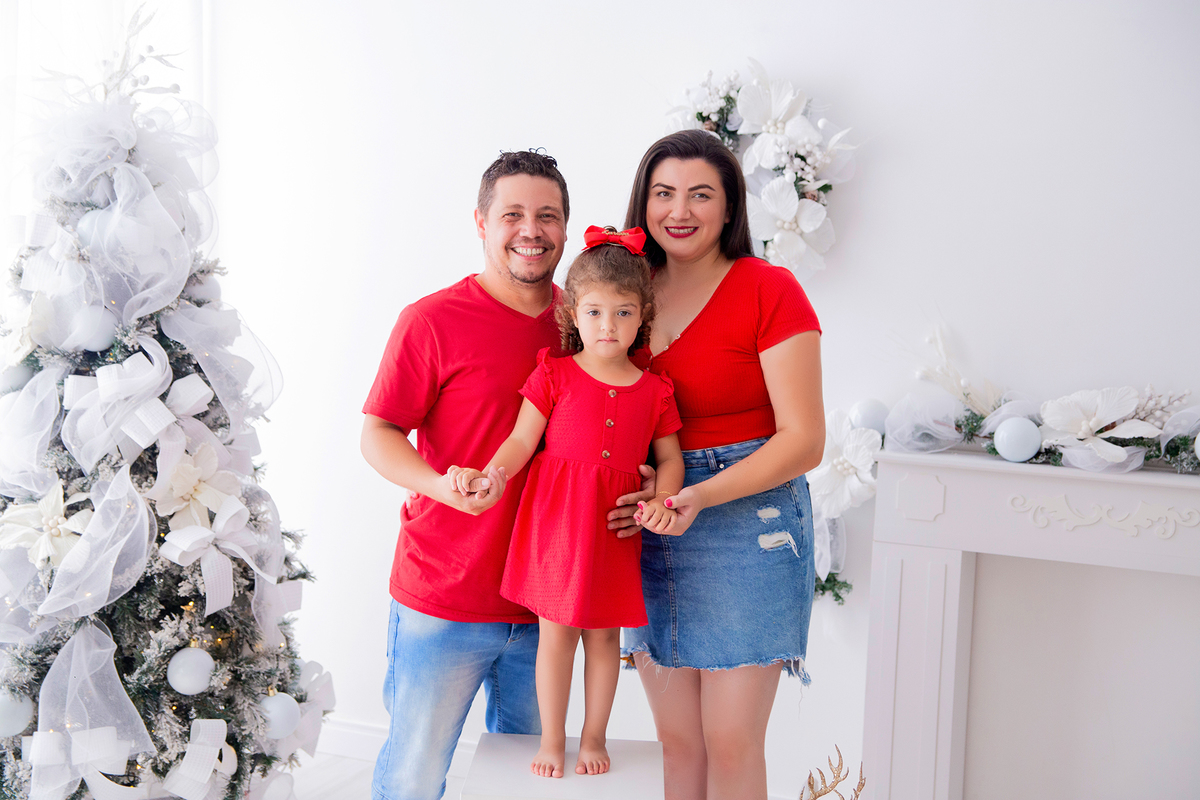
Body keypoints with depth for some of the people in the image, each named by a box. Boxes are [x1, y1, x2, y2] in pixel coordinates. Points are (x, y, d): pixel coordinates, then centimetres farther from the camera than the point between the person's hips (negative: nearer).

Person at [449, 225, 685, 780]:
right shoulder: (554, 374, -1)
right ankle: (551, 739, 21)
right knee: (556, 629, 5)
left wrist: (661, 502, -10)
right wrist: (490, 475, -22)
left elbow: (669, 458, 8)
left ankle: (593, 738, 27)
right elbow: (522, 439, -5)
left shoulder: (653, 391, 3)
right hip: (555, 517, -2)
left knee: (604, 632, 10)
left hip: (615, 525, 2)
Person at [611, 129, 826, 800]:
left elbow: (804, 440, -12)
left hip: (748, 523, -4)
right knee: (676, 740, 10)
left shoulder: (769, 290, -9)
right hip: (649, 530, 5)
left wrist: (699, 498, -22)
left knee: (732, 744, 0)